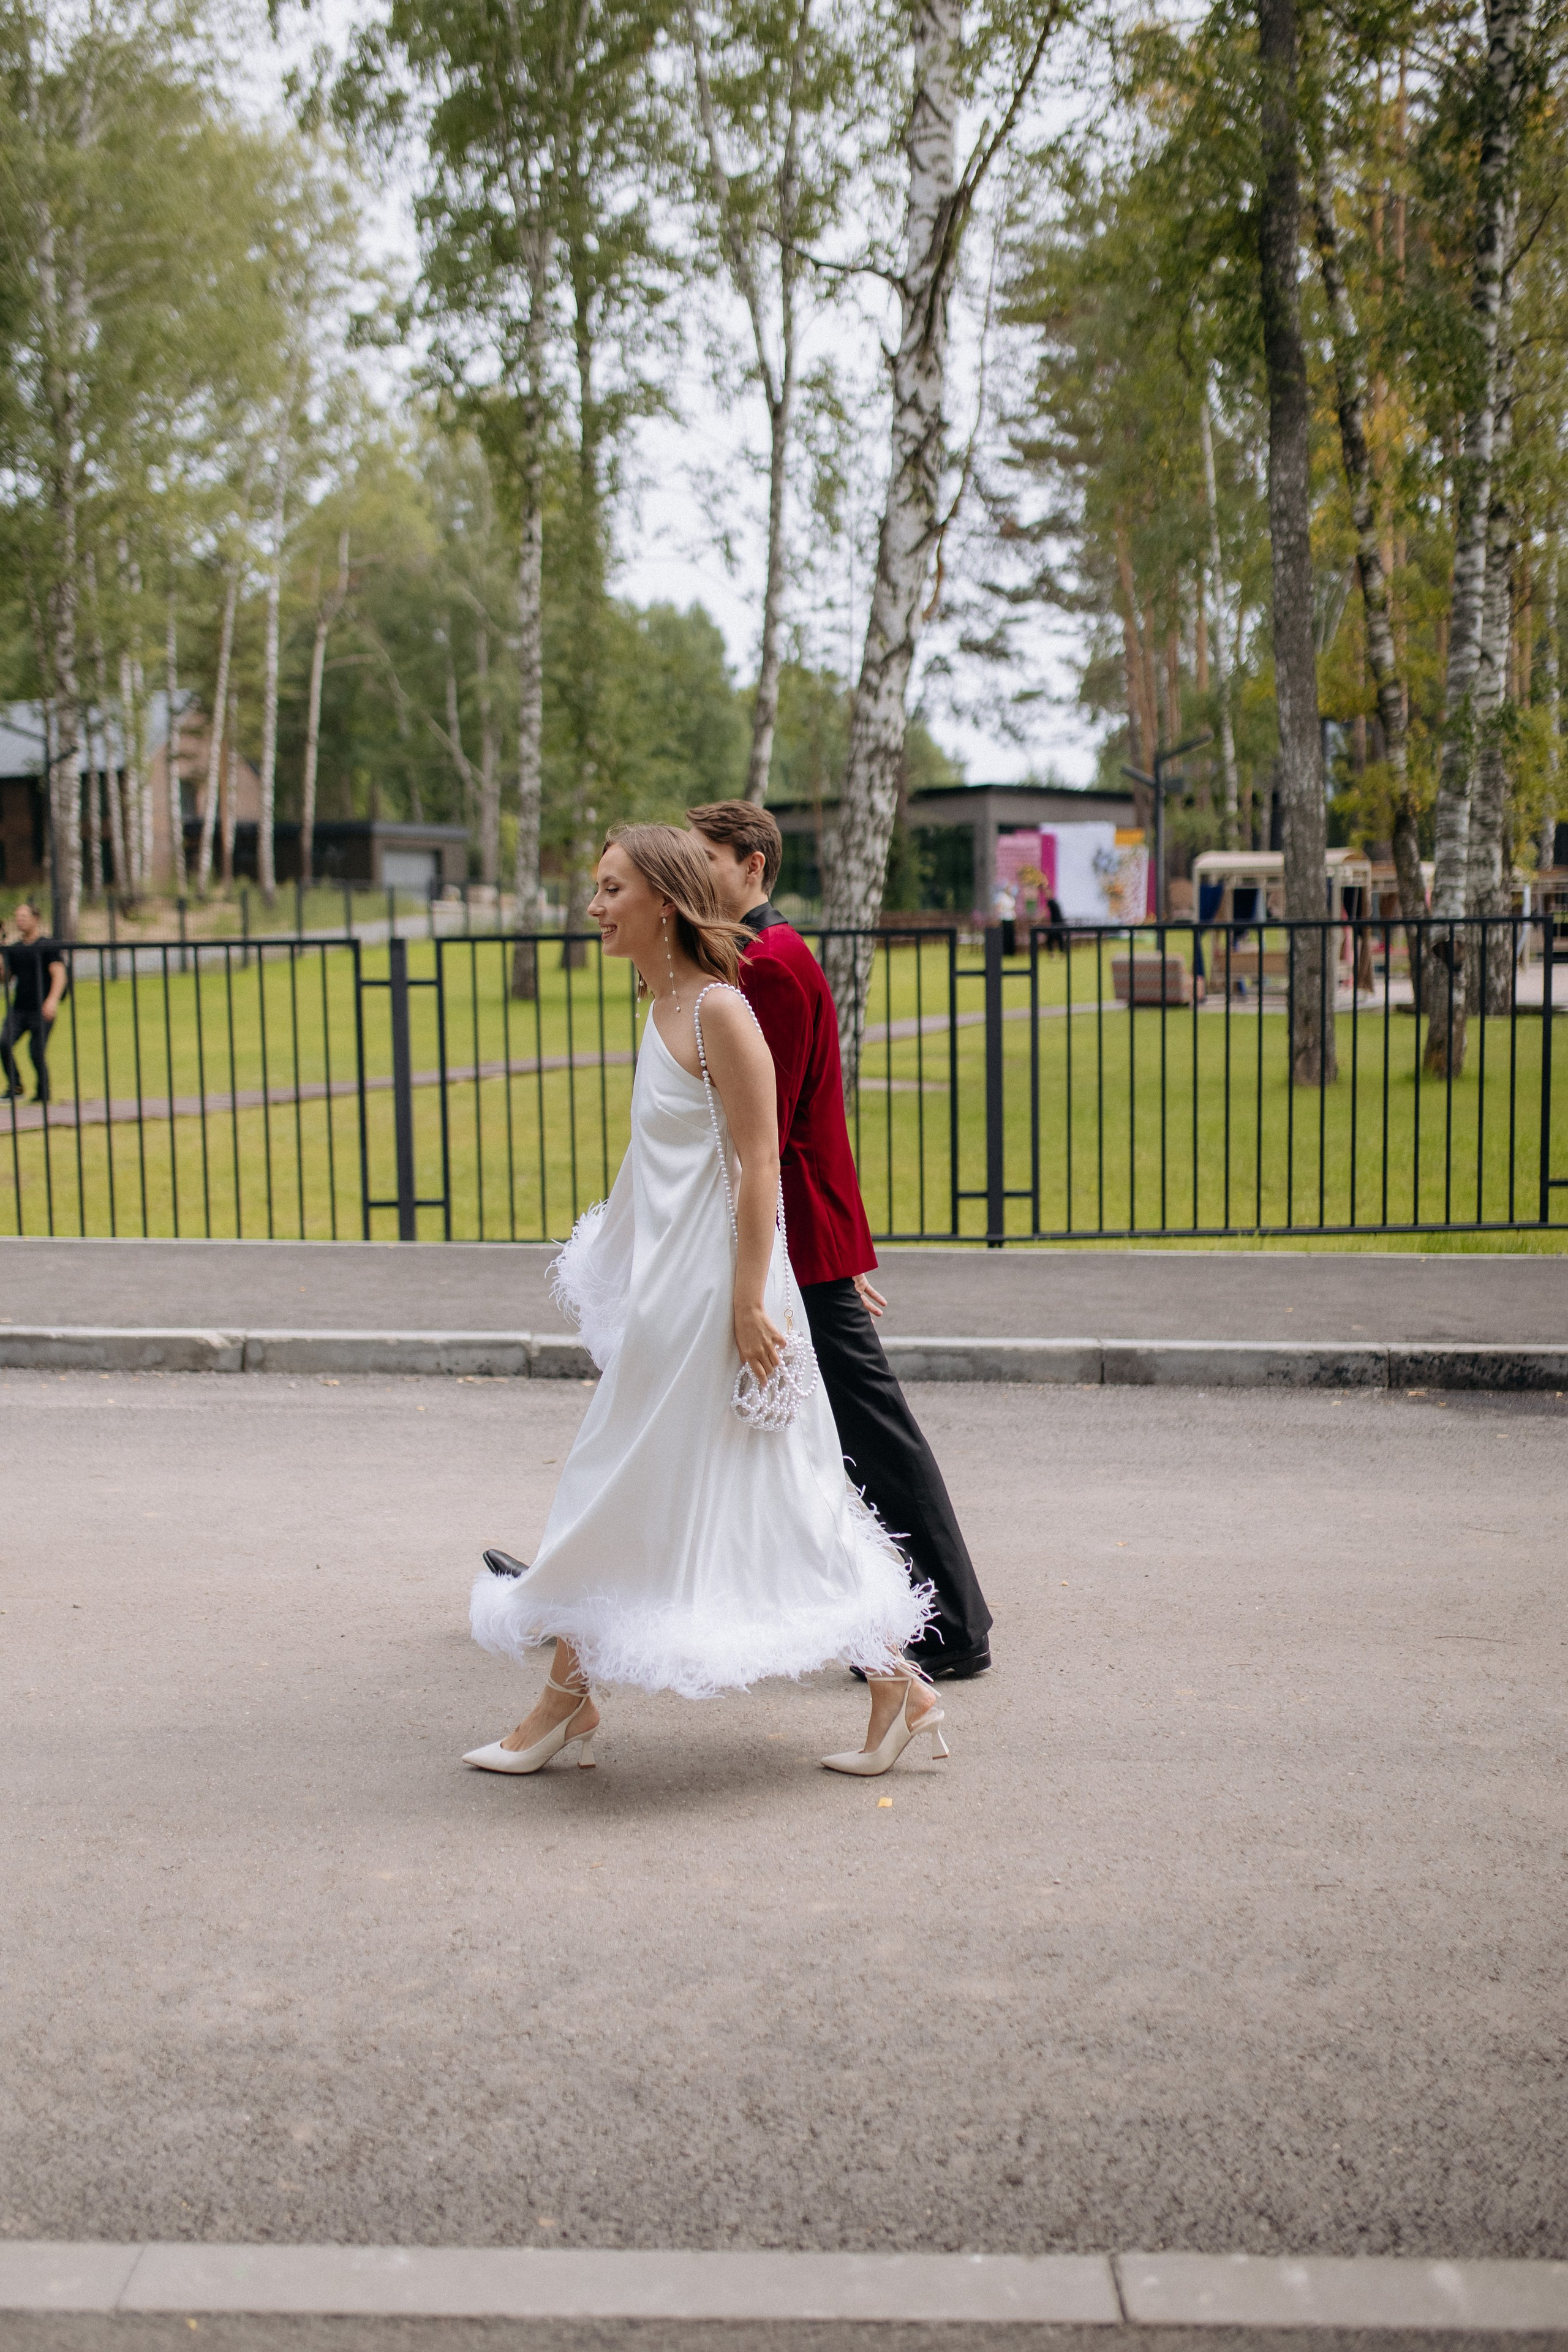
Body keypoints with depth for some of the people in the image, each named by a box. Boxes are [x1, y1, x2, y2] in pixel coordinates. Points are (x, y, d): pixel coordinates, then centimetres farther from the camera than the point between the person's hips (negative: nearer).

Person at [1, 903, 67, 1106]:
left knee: (37, 1051, -6)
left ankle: (43, 1093, 11)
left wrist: (53, 1000, -27)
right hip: (18, 1009, 5)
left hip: (41, 1011, -5)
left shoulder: (49, 946, -3)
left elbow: (59, 975, -13)